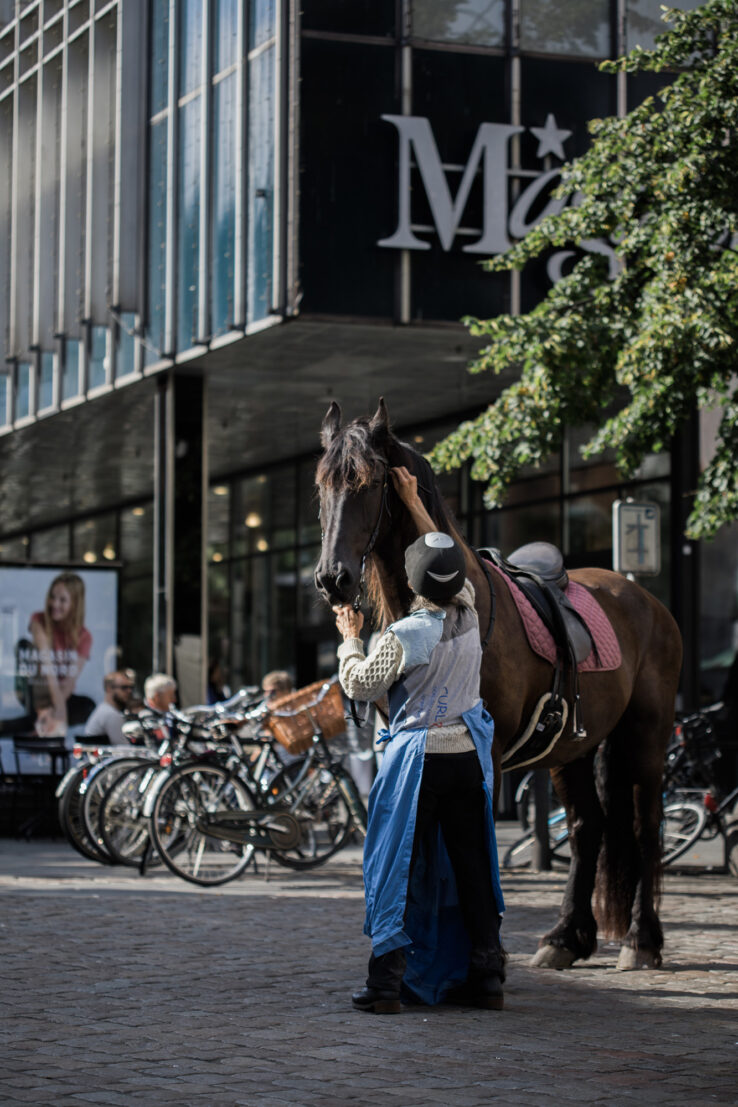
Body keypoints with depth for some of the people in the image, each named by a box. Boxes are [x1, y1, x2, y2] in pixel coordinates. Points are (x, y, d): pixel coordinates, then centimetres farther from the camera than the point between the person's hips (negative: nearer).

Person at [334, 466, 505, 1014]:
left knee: (398, 866, 1)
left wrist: (350, 637, 9)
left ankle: (387, 982, 1)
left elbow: (360, 684, -7)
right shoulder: (470, 614, -1)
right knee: (472, 866, 10)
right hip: (469, 756, 5)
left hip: (417, 758, -5)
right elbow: (450, 560, 16)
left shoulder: (404, 635, -17)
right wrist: (415, 503, 21)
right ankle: (487, 977, 13)